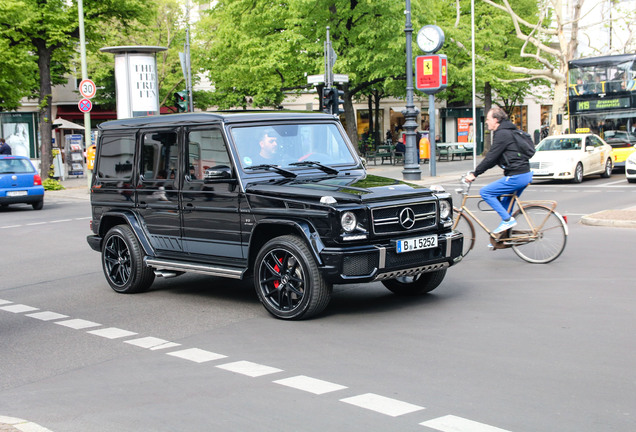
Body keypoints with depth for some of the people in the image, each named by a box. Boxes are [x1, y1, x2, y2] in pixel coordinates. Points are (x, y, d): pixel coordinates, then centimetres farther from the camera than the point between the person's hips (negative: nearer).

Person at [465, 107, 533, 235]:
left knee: (484, 192, -7)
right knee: (505, 204, 17)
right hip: (525, 175, 10)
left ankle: (507, 219, -8)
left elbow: (491, 157, -16)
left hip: (516, 176, -10)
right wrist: (477, 171, 18)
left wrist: (475, 174, -10)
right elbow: (494, 159, 23)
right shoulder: (507, 132, 20)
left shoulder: (502, 134, -12)